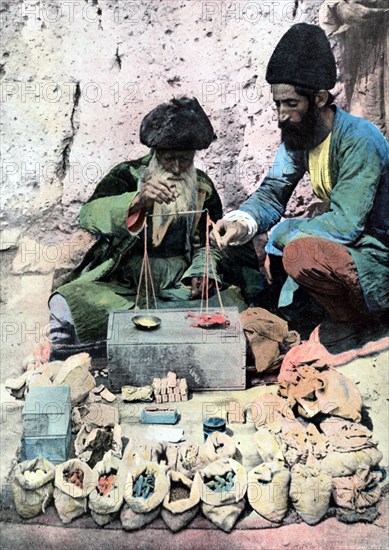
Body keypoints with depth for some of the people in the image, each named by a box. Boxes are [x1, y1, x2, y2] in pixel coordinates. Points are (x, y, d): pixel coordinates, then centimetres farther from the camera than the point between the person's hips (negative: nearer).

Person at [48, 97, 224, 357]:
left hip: (178, 282, 4)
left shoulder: (203, 187, 9)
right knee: (71, 299, -30)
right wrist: (138, 200, -39)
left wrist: (200, 273, -9)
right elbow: (89, 215, -20)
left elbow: (209, 244, 14)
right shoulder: (128, 174, -1)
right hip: (122, 280, -3)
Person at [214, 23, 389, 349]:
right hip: (345, 245, 9)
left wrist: (277, 234, -20)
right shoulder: (298, 136, 0)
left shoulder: (359, 140, -24)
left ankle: (353, 317, -5)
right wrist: (241, 223, -23)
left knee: (300, 253, -34)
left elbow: (345, 224, -28)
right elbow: (272, 193, -1)